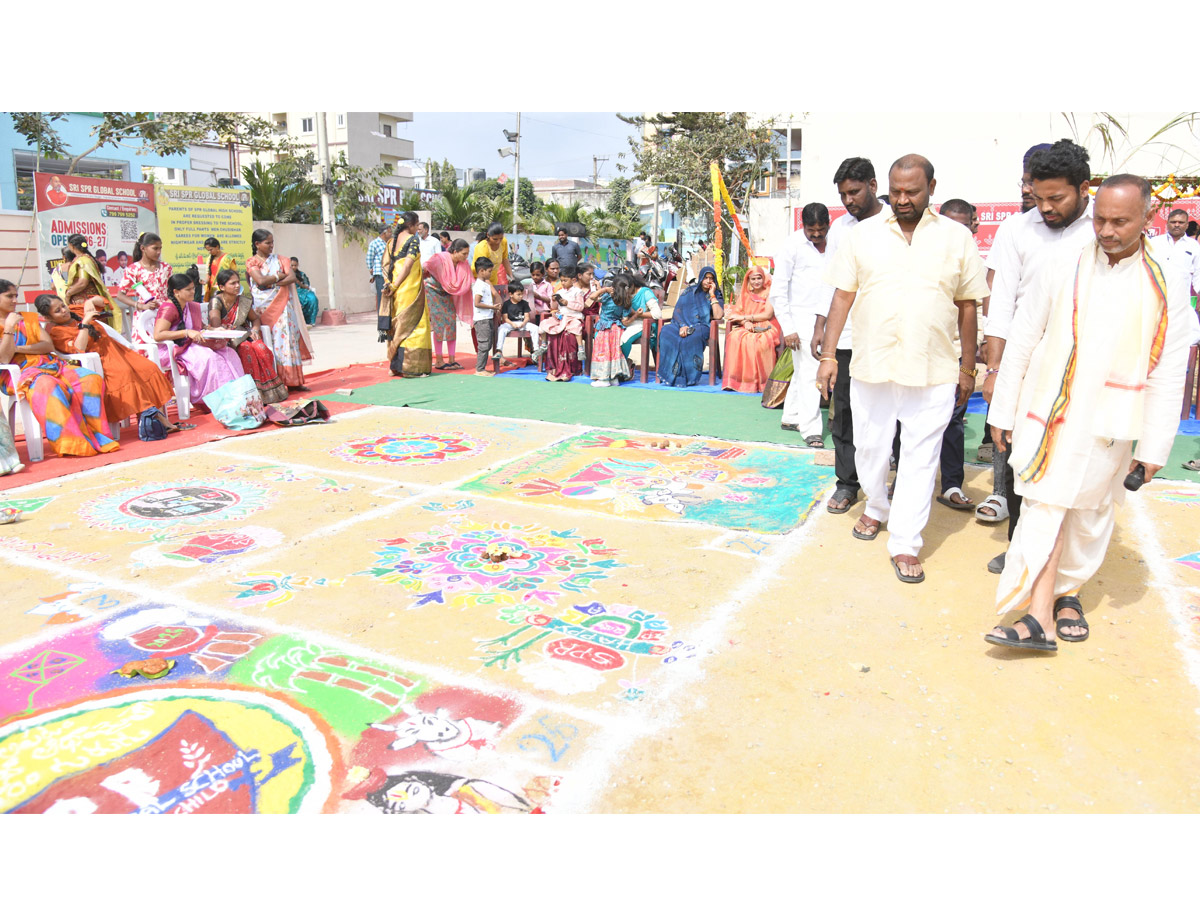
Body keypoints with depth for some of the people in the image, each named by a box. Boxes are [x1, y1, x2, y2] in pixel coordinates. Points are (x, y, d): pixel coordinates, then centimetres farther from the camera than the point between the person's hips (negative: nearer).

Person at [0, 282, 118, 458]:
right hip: (20, 373, -5)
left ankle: (96, 436, -27)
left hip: (47, 364, 6)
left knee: (91, 379, -22)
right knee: (48, 386, -40)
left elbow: (49, 346, 9)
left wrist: (20, 348, -4)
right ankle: (72, 442, -43)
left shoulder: (28, 319, 22)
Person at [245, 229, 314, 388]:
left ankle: (292, 381, 0)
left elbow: (292, 277, -2)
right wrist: (280, 276, -3)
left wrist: (272, 283, -10)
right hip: (264, 307, -3)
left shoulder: (280, 260, 13)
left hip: (282, 305, 3)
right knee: (267, 343, -5)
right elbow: (261, 281, -12)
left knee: (286, 338, -2)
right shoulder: (252, 262, 4)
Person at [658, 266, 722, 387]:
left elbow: (718, 316, -5)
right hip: (683, 324, 2)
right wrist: (682, 326, -12)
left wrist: (712, 295, -4)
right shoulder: (689, 292, 18)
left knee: (691, 337, -40)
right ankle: (668, 374, -32)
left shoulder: (717, 295, 13)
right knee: (666, 332, -32)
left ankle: (687, 376, -35)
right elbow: (677, 310, 7)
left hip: (702, 326, -2)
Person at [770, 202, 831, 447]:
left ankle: (790, 418, 25)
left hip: (825, 317, 5)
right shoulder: (794, 245, -7)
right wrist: (787, 329, -12)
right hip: (801, 316, -5)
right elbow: (778, 291, -7)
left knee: (802, 371, 13)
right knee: (810, 373, -9)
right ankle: (811, 428, -4)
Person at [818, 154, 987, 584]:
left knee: (920, 458, 2)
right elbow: (843, 296, 5)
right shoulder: (863, 235, 5)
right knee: (870, 447, 14)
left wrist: (968, 368, 7)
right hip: (870, 367, 1)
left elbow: (967, 307, 7)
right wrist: (828, 355, 0)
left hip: (933, 373, -1)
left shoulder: (957, 238, 4)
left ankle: (905, 543, 12)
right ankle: (877, 508, 41)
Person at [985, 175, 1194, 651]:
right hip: (1047, 413, -1)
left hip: (1109, 423, 1)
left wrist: (1154, 446, 0)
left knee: (1091, 515, 12)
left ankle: (1067, 590, 32)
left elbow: (1168, 373, 1)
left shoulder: (1167, 282, 0)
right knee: (1043, 509, -6)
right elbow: (1022, 340, 2)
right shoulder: (1062, 264, -1)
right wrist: (1002, 412, 2)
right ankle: (1040, 618, -5)